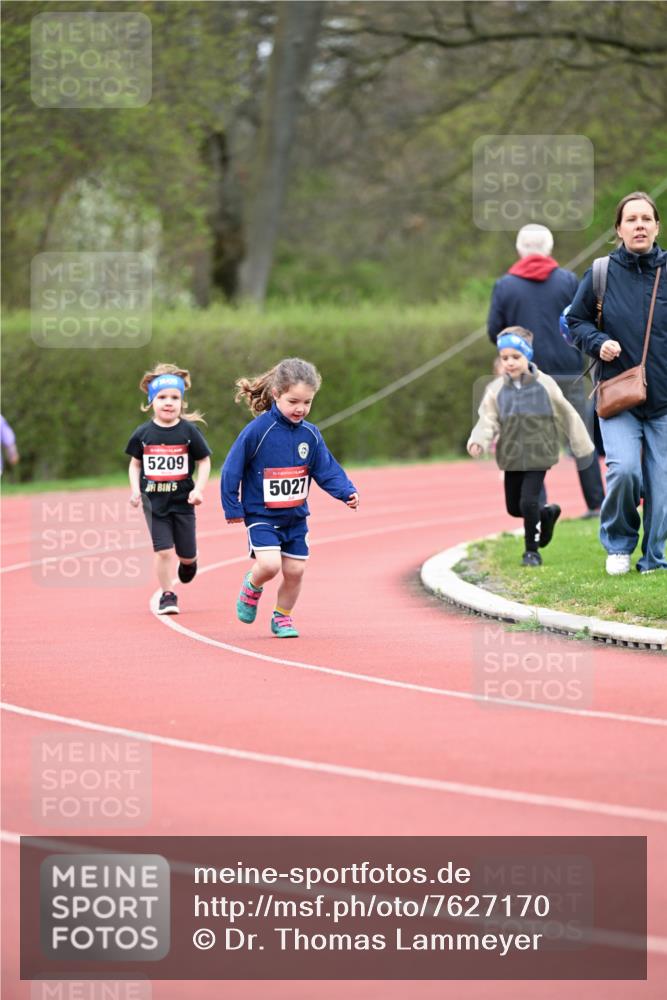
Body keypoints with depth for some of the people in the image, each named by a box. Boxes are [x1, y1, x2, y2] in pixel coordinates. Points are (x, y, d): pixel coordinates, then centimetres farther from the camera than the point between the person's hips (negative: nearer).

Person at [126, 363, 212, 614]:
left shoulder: (188, 431, -6)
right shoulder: (143, 433, -2)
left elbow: (204, 461, 2)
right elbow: (135, 463, 10)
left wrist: (199, 489, -10)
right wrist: (135, 490, -2)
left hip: (182, 500, 0)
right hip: (154, 501, 0)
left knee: (186, 553, 8)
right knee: (163, 550, -7)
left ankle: (189, 561, 44)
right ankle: (167, 595, 7)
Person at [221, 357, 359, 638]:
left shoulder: (310, 435, -1)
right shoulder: (257, 431, -16)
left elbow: (327, 470, 3)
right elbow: (231, 469, -11)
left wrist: (347, 492, -14)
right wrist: (232, 508, -9)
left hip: (296, 516, 5)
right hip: (261, 514, -5)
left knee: (295, 570, 5)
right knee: (269, 564, -21)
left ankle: (282, 618, 27)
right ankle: (252, 586, 13)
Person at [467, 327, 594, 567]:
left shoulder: (544, 385, -6)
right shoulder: (496, 390, -2)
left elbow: (567, 416, 4)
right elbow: (488, 420, -6)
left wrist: (582, 446, 11)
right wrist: (478, 441, -27)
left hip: (538, 455, -3)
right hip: (512, 457, 3)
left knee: (528, 501, -13)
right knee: (514, 508, 10)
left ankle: (532, 550, 6)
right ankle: (547, 513, 40)